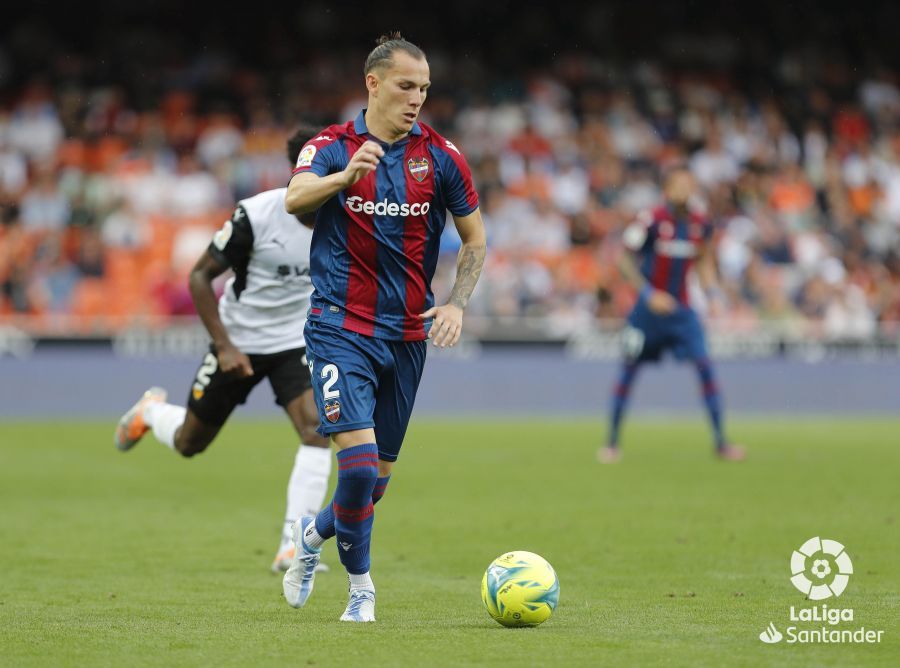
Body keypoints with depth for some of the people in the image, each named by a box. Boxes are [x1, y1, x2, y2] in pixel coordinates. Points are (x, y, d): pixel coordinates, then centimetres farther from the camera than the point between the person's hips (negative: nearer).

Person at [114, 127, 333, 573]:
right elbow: (200, 275, -14)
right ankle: (151, 411, 50)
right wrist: (225, 346, -20)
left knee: (317, 428, -25)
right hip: (239, 341, -2)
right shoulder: (256, 215, -24)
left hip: (297, 343, 2)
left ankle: (293, 548, -23)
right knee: (188, 444, 13)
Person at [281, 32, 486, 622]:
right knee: (358, 458, -18)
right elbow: (295, 199, -24)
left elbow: (475, 240, 10)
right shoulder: (332, 147, -4)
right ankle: (361, 585, 1)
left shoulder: (440, 156, 2)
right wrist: (346, 176, -43)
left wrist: (456, 304, -5)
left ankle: (314, 535, 38)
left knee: (380, 473, 9)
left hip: (407, 333, 4)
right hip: (340, 326, -4)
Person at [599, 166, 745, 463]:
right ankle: (612, 442, 15)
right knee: (629, 370, 2)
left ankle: (720, 441, -2)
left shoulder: (700, 225, 1)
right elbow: (625, 260, -10)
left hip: (681, 309, 3)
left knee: (704, 366, -9)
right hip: (649, 306, -3)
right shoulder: (651, 220, -13)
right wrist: (648, 294, -17)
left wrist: (713, 294, 4)